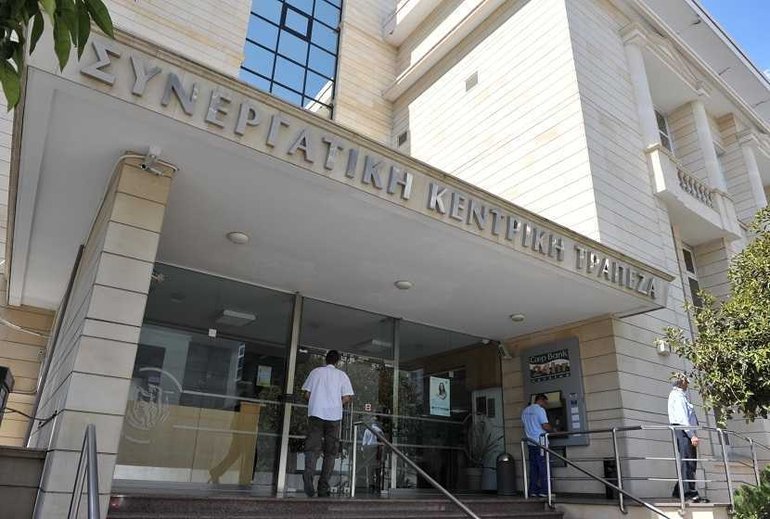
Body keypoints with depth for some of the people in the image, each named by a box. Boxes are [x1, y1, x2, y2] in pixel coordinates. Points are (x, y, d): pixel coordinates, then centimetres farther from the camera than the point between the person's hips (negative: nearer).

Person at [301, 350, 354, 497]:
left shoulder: (316, 371, 11)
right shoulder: (342, 375, 9)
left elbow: (307, 394, 8)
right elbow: (347, 397, 1)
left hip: (315, 413, 0)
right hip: (334, 416, 0)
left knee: (312, 447, -3)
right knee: (330, 452, 8)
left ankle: (309, 472, -31)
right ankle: (323, 488, 5)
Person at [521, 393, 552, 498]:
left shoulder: (525, 411, 14)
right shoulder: (540, 409, -9)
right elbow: (545, 426, -15)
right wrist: (552, 429, 3)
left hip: (531, 443, 7)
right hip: (540, 442, -7)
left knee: (533, 467, 9)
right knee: (543, 467, -1)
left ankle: (533, 490, 10)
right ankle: (544, 491, 0)